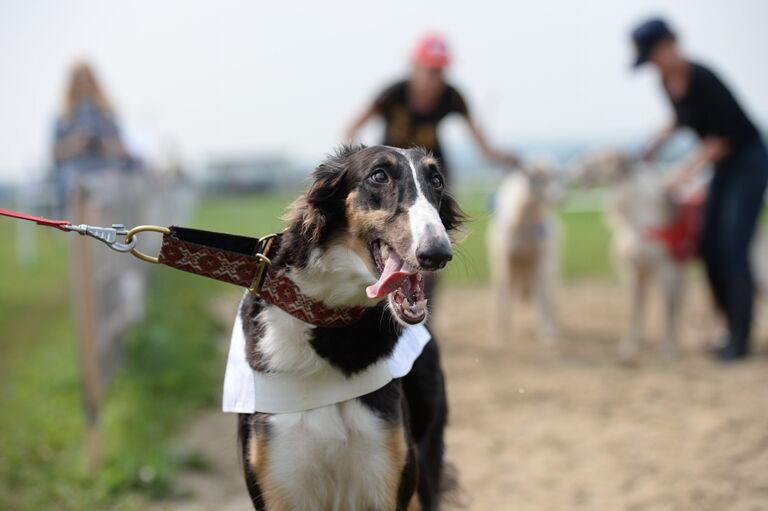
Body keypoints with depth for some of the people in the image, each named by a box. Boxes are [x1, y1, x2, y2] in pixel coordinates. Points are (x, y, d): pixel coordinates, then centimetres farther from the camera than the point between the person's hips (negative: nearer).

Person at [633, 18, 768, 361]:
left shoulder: (702, 79, -24)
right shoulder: (667, 80, 0)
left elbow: (724, 136, -22)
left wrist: (687, 172, -23)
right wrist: (659, 140, 5)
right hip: (723, 165, 9)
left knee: (734, 248, -14)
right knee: (710, 247, 5)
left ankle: (740, 340, -10)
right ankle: (734, 330, 13)